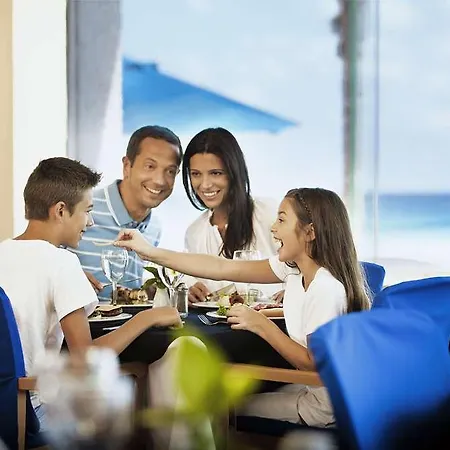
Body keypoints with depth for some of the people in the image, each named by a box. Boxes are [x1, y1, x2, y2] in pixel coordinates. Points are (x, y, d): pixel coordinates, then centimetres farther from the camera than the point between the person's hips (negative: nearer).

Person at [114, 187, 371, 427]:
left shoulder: (327, 289, -28)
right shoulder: (293, 267, -3)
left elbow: (314, 363, -25)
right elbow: (223, 268, -2)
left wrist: (262, 325, -20)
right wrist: (151, 253, -4)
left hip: (324, 404, -7)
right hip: (308, 387, 7)